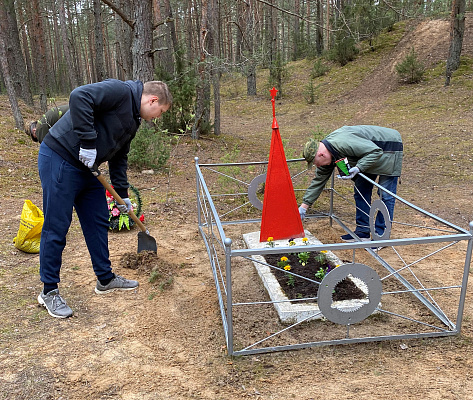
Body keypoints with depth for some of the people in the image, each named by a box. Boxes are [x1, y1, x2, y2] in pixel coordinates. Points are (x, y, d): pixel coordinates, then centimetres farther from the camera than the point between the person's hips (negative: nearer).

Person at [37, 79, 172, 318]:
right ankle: (49, 291, 12)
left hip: (85, 168, 10)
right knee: (56, 227, -2)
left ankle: (105, 279, 27)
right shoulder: (120, 91, -13)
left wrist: (123, 196, 21)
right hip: (59, 161, -10)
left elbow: (119, 158, 22)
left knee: (98, 222, 13)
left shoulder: (132, 121, 16)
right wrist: (88, 141, -26)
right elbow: (79, 97, -28)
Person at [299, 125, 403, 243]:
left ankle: (381, 236, 0)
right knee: (361, 191, 7)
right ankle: (363, 232, 15)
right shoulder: (327, 154, -6)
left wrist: (358, 168, -35)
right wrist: (304, 205, 2)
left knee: (385, 195, -8)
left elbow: (375, 151, -30)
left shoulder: (343, 143, -35)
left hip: (390, 147, -9)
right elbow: (319, 180, 2)